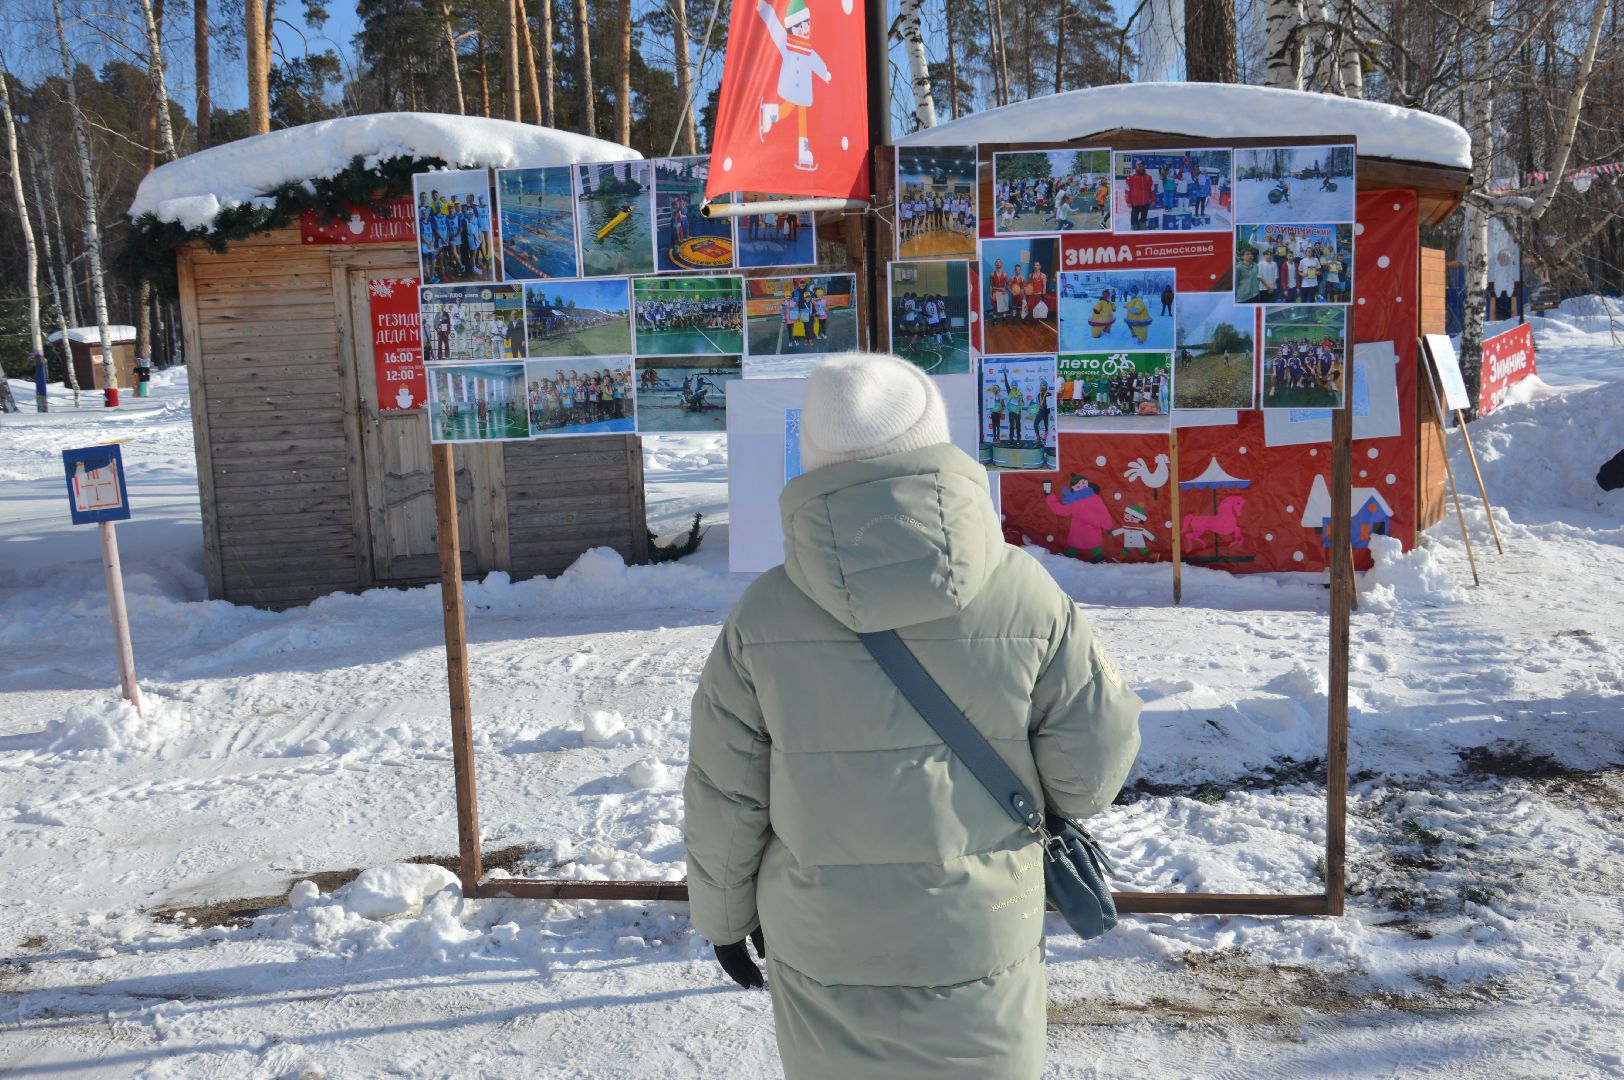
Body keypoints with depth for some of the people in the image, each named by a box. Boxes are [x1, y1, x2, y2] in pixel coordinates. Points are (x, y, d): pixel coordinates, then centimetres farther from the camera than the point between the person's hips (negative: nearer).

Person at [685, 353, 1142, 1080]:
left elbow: (722, 798, -4)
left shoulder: (766, 612, -11)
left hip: (823, 948, 1)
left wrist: (723, 912, 12)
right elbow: (1094, 761, -7)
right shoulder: (1023, 596, -14)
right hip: (979, 940, 0)